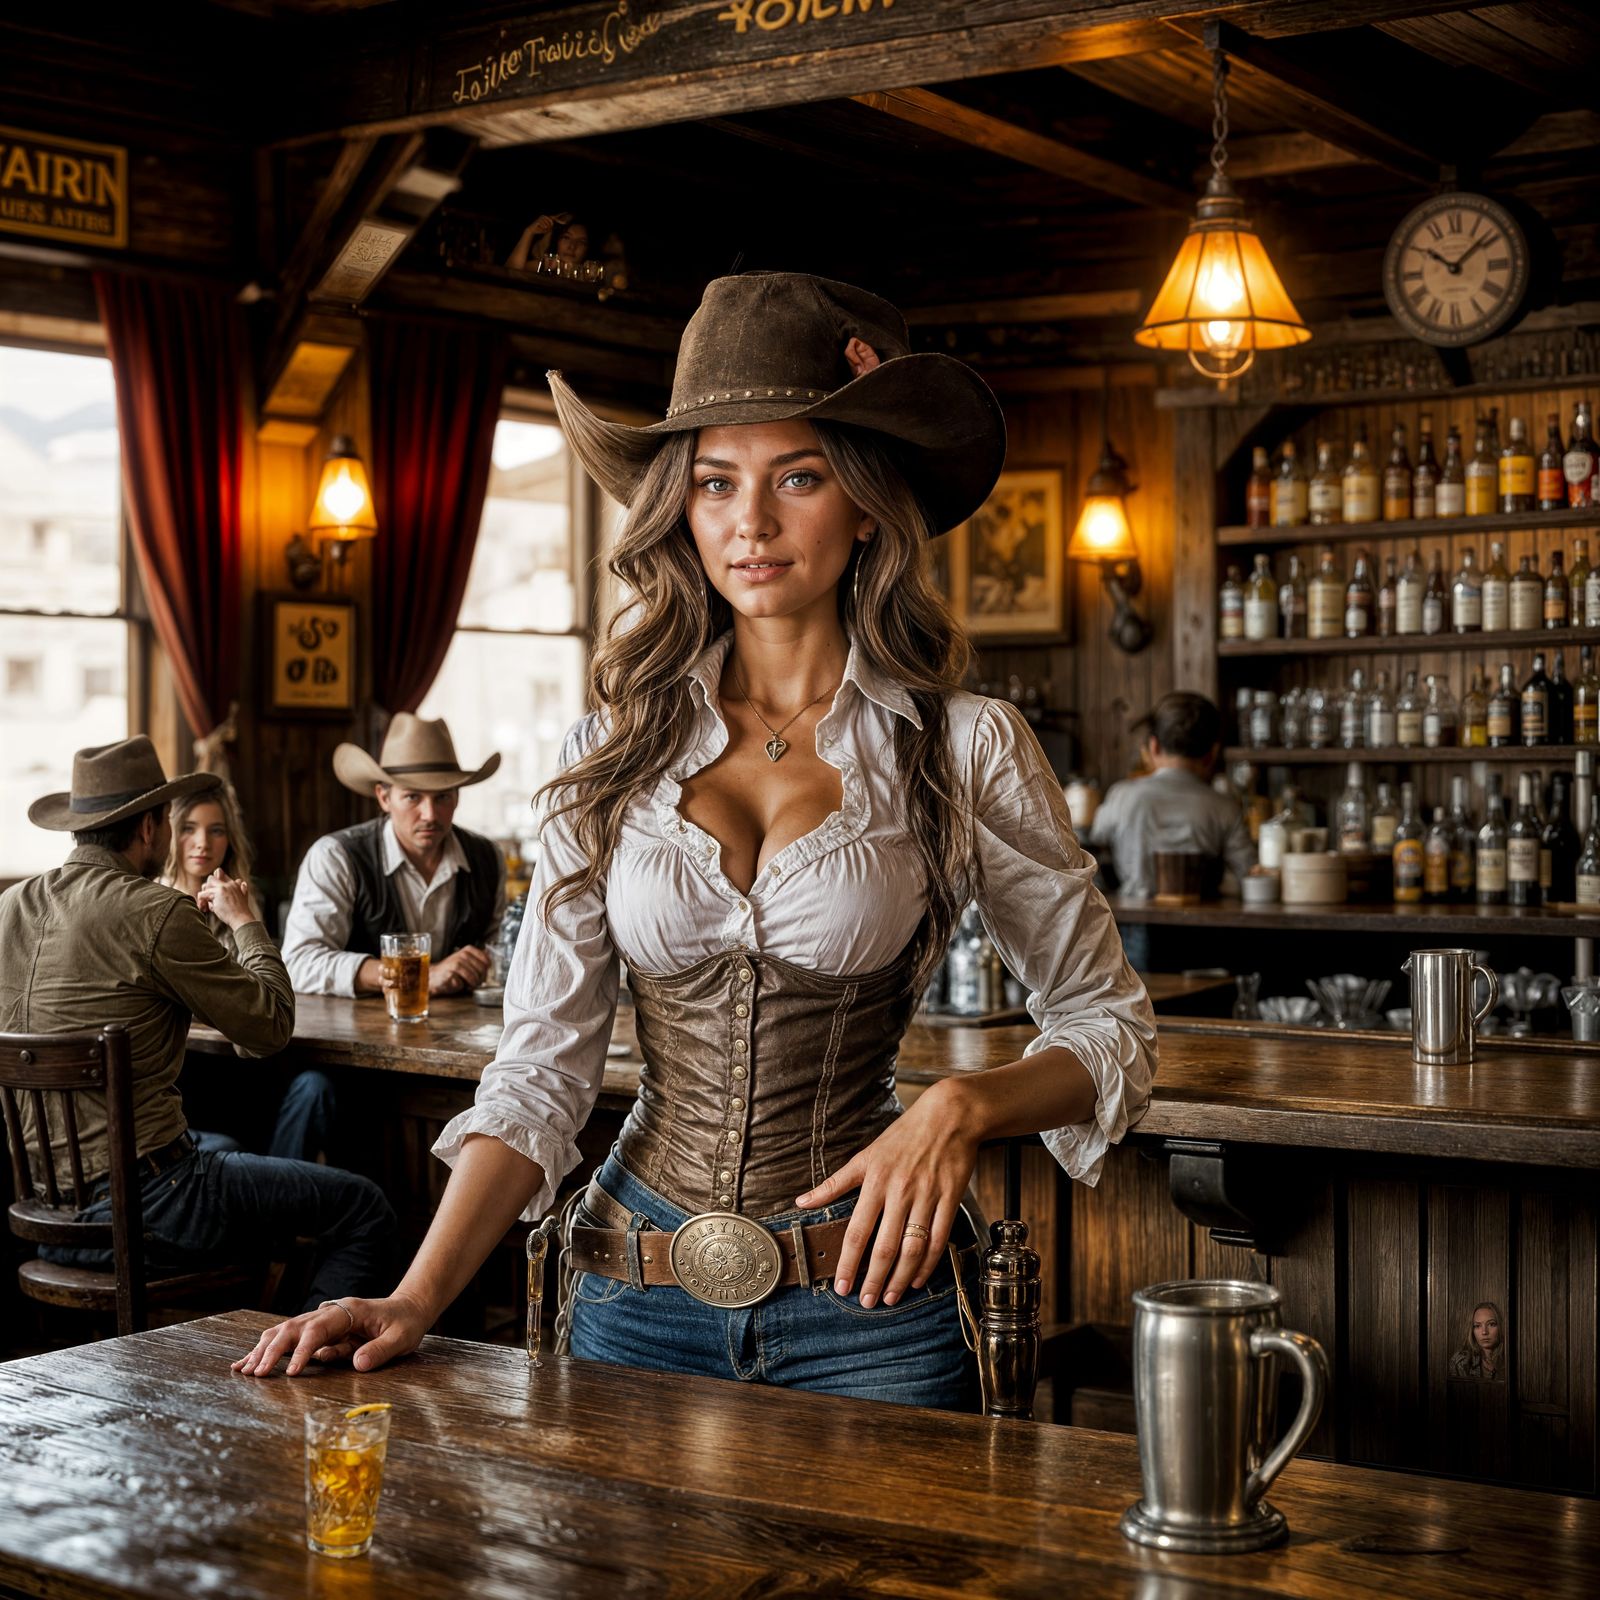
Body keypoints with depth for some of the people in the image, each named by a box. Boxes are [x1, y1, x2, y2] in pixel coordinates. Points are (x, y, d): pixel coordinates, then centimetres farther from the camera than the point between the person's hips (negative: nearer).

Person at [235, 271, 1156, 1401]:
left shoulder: (966, 749, -5)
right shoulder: (614, 754, 1)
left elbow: (1110, 1022, 3)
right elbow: (543, 1066, 0)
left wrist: (966, 1105, -17)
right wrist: (417, 1299, -11)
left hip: (867, 1308, -2)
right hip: (636, 1302, 2)